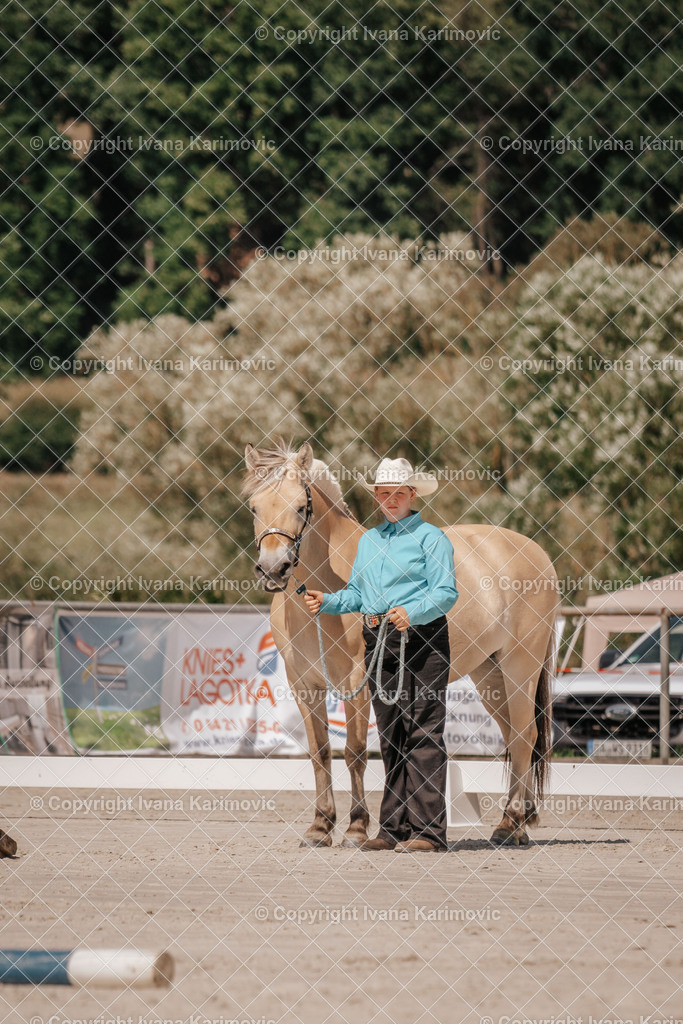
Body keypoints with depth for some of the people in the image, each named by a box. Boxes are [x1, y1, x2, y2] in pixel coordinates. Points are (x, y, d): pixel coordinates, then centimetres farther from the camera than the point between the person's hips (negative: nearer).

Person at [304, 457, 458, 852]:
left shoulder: (430, 537, -3)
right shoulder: (369, 540, 19)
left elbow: (446, 593, -10)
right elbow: (357, 594, 23)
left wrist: (412, 612, -26)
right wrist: (327, 602, 5)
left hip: (420, 638, -7)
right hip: (378, 642, 7)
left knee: (423, 735, -9)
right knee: (390, 738, 9)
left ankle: (427, 830, -11)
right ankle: (394, 827, 13)